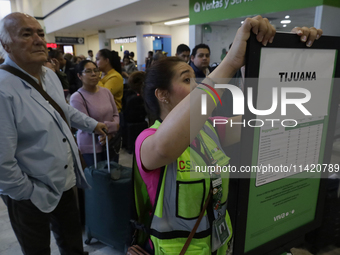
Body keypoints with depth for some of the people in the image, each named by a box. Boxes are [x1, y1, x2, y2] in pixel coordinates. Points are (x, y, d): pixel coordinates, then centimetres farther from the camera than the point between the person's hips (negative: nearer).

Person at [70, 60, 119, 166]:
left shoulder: (106, 91, 2)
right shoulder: (77, 98, -14)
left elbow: (115, 114, 5)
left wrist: (110, 133, -13)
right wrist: (113, 126, -11)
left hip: (110, 144, 5)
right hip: (90, 148, -5)